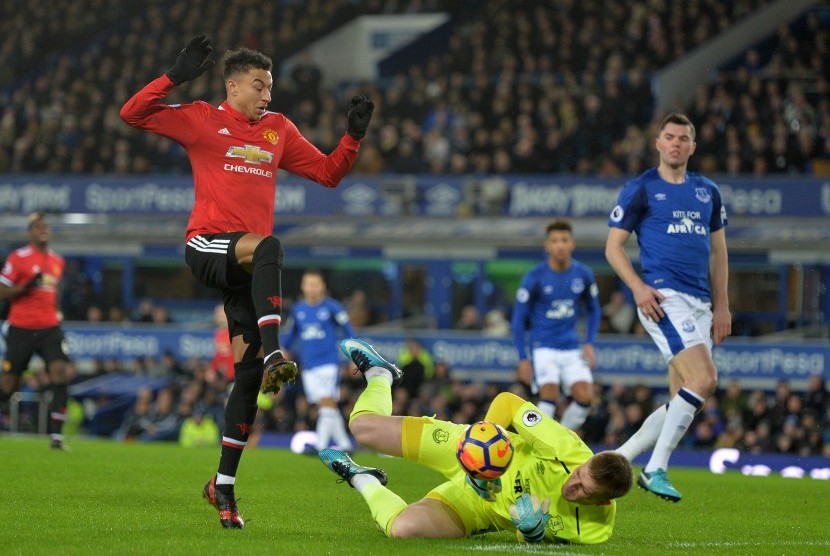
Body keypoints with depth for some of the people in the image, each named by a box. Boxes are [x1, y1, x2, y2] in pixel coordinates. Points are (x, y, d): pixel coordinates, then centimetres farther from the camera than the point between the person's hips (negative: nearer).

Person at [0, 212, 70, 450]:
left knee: (59, 373, -16)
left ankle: (56, 433, -17)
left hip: (50, 328, 4)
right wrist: (27, 286, -20)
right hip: (21, 329, -4)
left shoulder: (58, 261, 13)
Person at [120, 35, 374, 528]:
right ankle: (274, 355, -50)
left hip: (247, 264, 5)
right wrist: (176, 78, -13)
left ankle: (224, 484, 8)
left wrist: (354, 136, 10)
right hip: (208, 245, -5)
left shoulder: (280, 130, 19)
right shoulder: (201, 120, 5)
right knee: (269, 246, -38)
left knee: (248, 367, 0)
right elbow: (133, 114, -3)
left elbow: (328, 172, 25)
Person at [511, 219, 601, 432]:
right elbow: (518, 320, -3)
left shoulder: (583, 275, 0)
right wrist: (523, 358, -6)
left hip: (572, 349, 4)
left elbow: (593, 310, 16)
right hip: (543, 348, -4)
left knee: (584, 397, -9)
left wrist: (589, 343, 3)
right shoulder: (534, 278, -10)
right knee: (550, 394, -21)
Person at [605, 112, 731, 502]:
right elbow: (613, 246, 1)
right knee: (704, 379, -23)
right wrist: (638, 287, -14)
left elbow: (718, 251, 22)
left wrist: (721, 305, 15)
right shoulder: (640, 189, 1)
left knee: (683, 402, 4)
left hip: (700, 304, 7)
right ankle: (656, 470, -16)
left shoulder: (708, 192, 17)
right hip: (663, 296, -7)